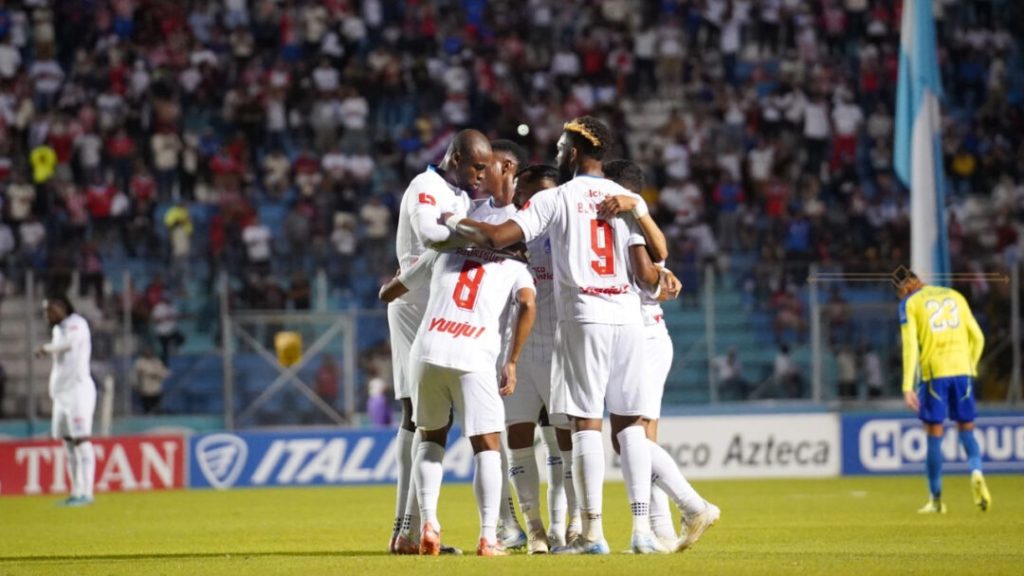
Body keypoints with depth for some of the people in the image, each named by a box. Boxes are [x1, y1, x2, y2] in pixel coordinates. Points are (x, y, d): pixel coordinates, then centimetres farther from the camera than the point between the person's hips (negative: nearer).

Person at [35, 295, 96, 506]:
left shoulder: (76, 323, -10)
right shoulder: (58, 329, 18)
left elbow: (69, 342, -31)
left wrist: (46, 348, -17)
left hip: (78, 389, -9)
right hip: (62, 392, 9)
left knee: (81, 441, -12)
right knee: (69, 442, 9)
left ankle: (86, 493, -15)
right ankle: (76, 493, 12)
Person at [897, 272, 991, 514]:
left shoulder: (909, 304, 3)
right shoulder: (955, 296, 15)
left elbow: (910, 346, -7)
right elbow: (977, 338, 14)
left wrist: (907, 387, -10)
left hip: (933, 372, -3)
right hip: (962, 370, 3)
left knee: (934, 436, 4)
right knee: (966, 430, 11)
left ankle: (936, 500, 7)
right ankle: (976, 472, -18)